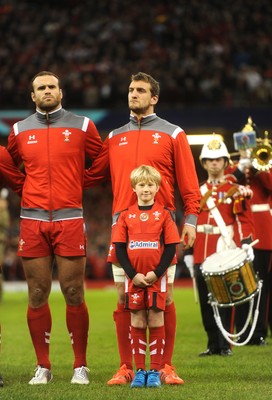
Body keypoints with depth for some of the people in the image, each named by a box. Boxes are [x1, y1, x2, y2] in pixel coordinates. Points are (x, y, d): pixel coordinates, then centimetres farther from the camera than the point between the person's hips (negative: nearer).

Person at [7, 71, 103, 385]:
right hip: (33, 221, 2)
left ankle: (80, 366, 5)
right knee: (37, 295, 1)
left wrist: (77, 188, 11)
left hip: (70, 219, -2)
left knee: (73, 294, -3)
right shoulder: (19, 131, 10)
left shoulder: (82, 126, 6)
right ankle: (42, 366, 8)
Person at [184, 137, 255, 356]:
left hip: (226, 252, -4)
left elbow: (245, 219, -3)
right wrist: (188, 252, 11)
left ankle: (225, 344, 1)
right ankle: (213, 344, 12)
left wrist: (246, 244, -15)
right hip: (202, 254, 4)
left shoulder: (235, 190, 2)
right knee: (206, 302, 5)